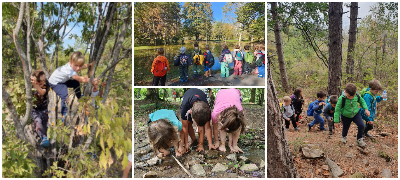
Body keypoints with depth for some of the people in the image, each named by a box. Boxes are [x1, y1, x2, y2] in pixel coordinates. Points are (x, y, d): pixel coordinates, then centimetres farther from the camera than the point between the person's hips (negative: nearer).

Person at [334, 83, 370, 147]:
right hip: (346, 116, -2)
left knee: (361, 125, -14)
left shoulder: (357, 96, -17)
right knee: (345, 128, 16)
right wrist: (336, 121, -16)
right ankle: (344, 137, 52)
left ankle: (359, 139, 10)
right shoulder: (342, 99, -28)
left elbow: (362, 101, 8)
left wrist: (366, 109, -5)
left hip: (356, 114, 2)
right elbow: (337, 109, -19)